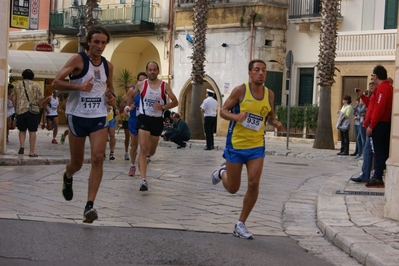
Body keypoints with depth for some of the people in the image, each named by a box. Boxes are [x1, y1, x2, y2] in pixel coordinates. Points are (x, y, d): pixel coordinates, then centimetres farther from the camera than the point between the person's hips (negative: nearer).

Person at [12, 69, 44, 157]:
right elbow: (40, 99, -4)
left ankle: (22, 146, -2)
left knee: (22, 130, 17)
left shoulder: (17, 85, 8)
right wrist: (39, 106, 13)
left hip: (20, 111, 2)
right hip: (33, 111, -2)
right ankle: (31, 152, 0)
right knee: (32, 131, 1)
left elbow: (13, 99, 9)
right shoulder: (36, 85, 1)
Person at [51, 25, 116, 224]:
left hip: (99, 117, 3)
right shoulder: (78, 60, -8)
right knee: (77, 162, 9)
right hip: (77, 116, -3)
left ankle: (90, 206, -14)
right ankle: (67, 177, 47)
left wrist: (111, 96, 3)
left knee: (97, 158, -15)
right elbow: (56, 83, -12)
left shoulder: (108, 66, 7)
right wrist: (79, 86, -25)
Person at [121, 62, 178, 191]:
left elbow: (175, 102, -3)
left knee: (151, 152, 15)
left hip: (157, 120, 2)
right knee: (143, 149, -16)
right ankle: (143, 180, -20)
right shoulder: (141, 85, 0)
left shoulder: (164, 86, -2)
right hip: (144, 118, -2)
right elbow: (130, 97, 19)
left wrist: (162, 107, -16)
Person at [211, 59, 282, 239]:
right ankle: (222, 172, 43)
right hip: (236, 145, -3)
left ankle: (240, 225, 4)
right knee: (232, 189, 6)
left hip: (256, 146, 3)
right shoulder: (240, 90, -9)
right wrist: (235, 116, -25)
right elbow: (223, 111, -5)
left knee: (254, 184, -11)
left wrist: (275, 122, -4)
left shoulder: (269, 94, 4)